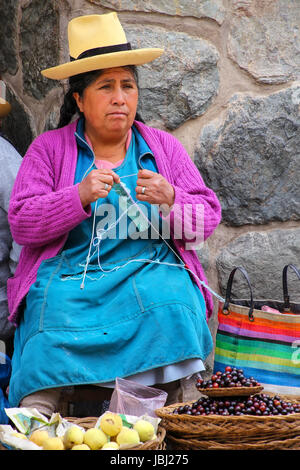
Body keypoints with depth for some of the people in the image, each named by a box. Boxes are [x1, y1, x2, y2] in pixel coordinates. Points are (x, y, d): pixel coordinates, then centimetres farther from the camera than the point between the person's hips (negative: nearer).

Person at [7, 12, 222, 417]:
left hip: (151, 269, 2)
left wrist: (170, 200, -12)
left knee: (169, 305, -30)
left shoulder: (164, 147, 16)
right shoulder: (49, 148, 10)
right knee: (55, 309, -32)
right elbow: (21, 224, 0)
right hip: (69, 273, -1)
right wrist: (81, 195, -16)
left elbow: (208, 218, 10)